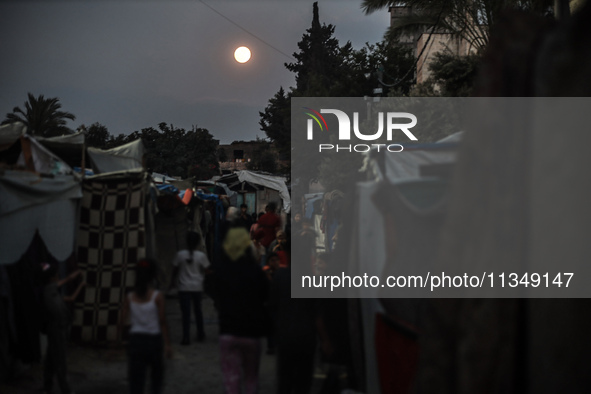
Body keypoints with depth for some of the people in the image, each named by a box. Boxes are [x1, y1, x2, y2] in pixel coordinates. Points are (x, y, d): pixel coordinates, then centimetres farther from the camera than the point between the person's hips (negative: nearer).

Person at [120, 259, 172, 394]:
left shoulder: (129, 298, -1)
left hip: (135, 339, 2)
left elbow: (122, 321, -3)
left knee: (136, 378, 3)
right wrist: (167, 344, -7)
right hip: (154, 340, -2)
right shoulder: (157, 296, -9)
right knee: (157, 373, 21)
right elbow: (162, 322, -11)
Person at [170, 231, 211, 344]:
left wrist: (172, 281, 17)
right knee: (198, 310, 17)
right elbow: (205, 270, 3)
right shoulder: (201, 256, -6)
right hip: (197, 287, 2)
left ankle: (186, 337, -11)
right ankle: (200, 335, 27)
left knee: (186, 313, -3)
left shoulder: (180, 254, -6)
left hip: (184, 287, -1)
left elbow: (175, 269, 2)